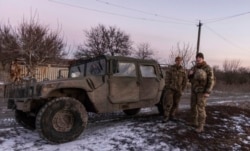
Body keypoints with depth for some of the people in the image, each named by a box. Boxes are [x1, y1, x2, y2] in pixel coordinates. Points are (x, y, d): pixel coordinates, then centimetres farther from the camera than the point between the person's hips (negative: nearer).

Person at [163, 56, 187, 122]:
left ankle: (172, 116, 18)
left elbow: (185, 80, 10)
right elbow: (167, 78, -4)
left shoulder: (183, 70, 7)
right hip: (170, 88, -3)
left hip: (178, 90, 3)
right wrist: (167, 87, -9)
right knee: (168, 103, -8)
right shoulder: (170, 68, -1)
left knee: (175, 104, 7)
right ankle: (166, 117, -1)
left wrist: (182, 89, 4)